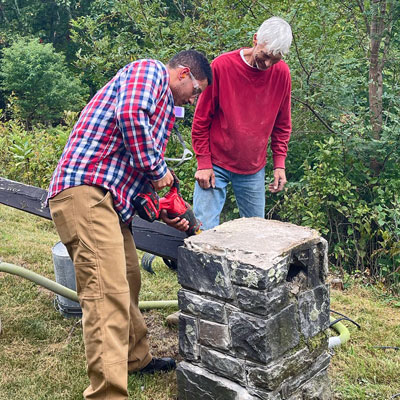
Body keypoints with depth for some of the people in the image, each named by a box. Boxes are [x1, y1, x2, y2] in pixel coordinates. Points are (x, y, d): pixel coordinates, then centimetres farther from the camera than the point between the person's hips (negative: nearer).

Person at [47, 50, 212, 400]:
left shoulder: (163, 109, 29)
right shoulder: (150, 70, 1)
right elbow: (130, 115, -21)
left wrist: (163, 213, 21)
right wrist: (157, 168, -9)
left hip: (109, 199, 11)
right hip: (85, 191, -11)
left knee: (128, 281, 20)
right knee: (108, 293, -16)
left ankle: (136, 359, 36)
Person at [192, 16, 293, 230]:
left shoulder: (281, 73, -2)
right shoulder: (222, 66, -12)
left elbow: (282, 124, 10)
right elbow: (201, 119, -5)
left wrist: (279, 164, 3)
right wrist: (203, 163, -7)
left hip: (254, 169, 3)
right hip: (216, 165, -3)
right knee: (205, 230, -5)